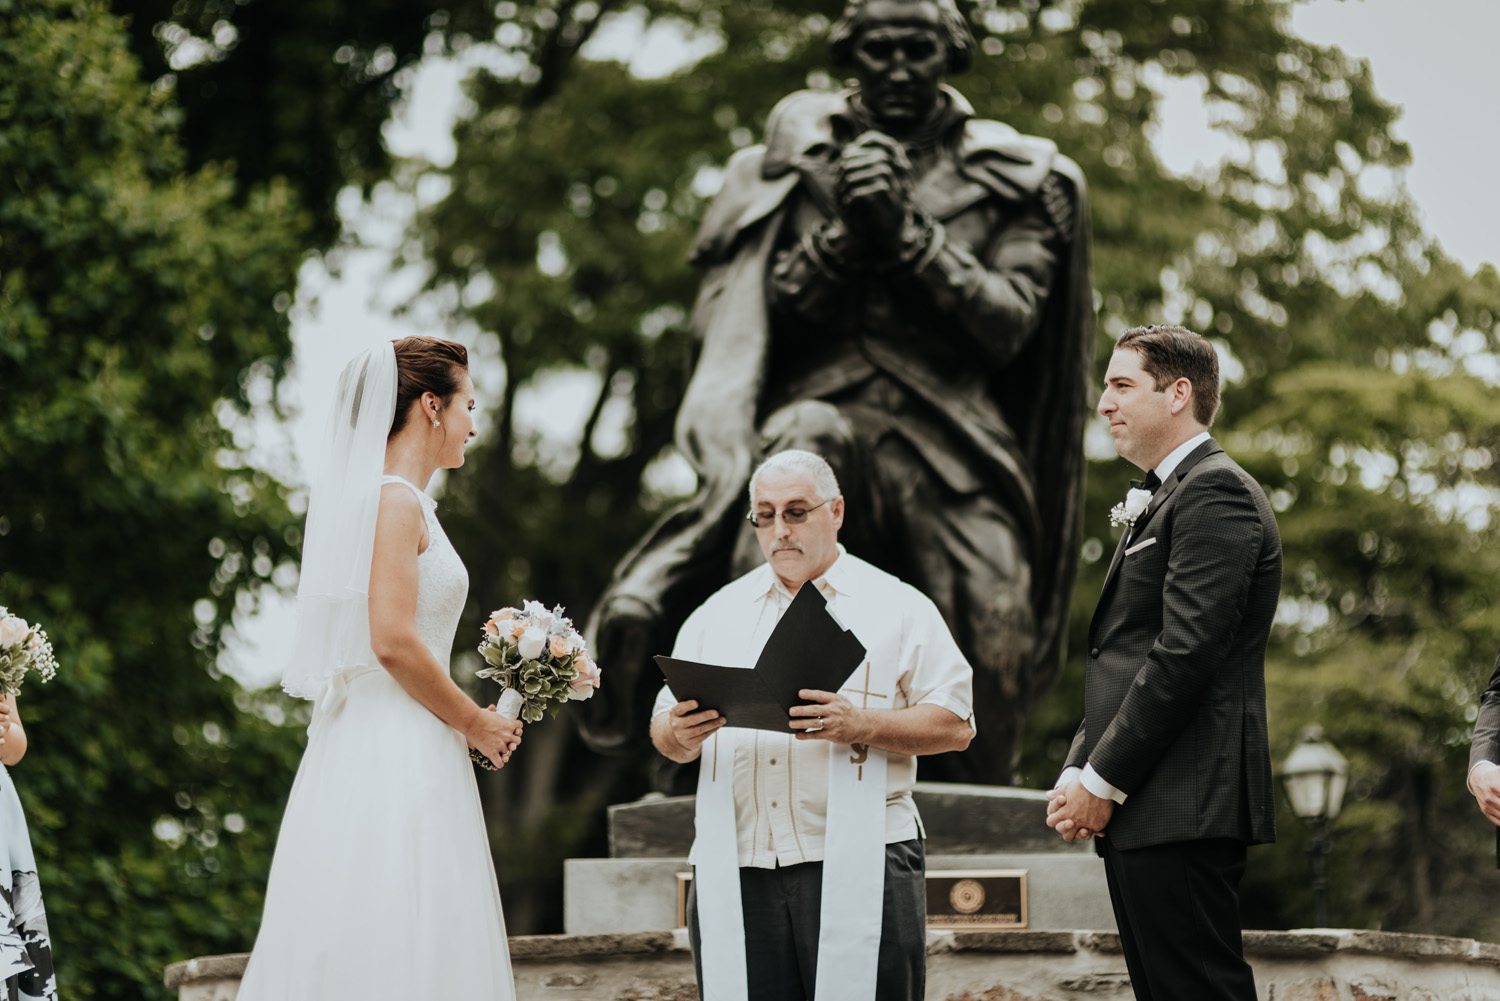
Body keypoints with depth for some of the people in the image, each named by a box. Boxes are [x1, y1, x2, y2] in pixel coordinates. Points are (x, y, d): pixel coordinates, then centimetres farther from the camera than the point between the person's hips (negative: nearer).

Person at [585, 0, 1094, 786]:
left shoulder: (1014, 182, 13)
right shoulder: (794, 158, 12)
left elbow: (1009, 324, 2)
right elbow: (734, 319, 6)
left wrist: (906, 234, -9)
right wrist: (842, 237, -8)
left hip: (953, 447, 1)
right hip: (823, 407, -1)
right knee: (807, 443, -39)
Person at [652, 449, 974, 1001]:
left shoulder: (898, 608, 9)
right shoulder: (716, 616, 19)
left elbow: (954, 724, 2)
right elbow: (665, 732, 18)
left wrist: (862, 727, -15)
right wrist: (681, 734, -7)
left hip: (859, 868, -3)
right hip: (735, 870, 3)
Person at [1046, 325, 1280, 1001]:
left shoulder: (1215, 493, -9)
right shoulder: (1159, 502, 24)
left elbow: (1185, 653, -18)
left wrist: (1103, 781, -14)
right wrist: (1078, 774, 8)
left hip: (1184, 810, -10)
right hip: (1135, 816, 10)